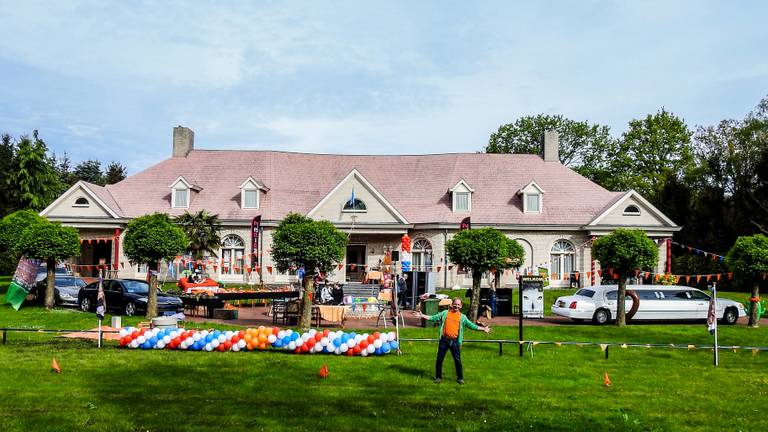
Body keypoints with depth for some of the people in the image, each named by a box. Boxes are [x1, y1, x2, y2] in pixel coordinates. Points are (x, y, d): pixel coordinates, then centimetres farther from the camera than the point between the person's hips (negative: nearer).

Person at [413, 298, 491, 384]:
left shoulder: (462, 317, 8)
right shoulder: (444, 313, 9)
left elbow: (471, 325, 8)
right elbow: (433, 318, 8)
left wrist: (483, 329, 3)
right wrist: (422, 316, 1)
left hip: (455, 341, -1)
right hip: (444, 340, 1)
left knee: (457, 360, 0)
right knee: (439, 359, 5)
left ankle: (460, 378, 14)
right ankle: (438, 377, 18)